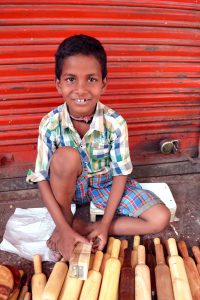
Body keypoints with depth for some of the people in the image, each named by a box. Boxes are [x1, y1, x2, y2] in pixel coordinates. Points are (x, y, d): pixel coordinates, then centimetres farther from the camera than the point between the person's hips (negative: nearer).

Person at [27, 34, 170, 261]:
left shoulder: (115, 123, -24)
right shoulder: (50, 124, -22)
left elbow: (121, 174, -15)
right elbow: (42, 180, -18)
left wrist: (104, 224, -20)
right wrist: (64, 228, -24)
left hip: (106, 185, 1)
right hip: (69, 185, -1)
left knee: (160, 219, -14)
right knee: (67, 156, -35)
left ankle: (82, 227, -10)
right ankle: (66, 222, -9)